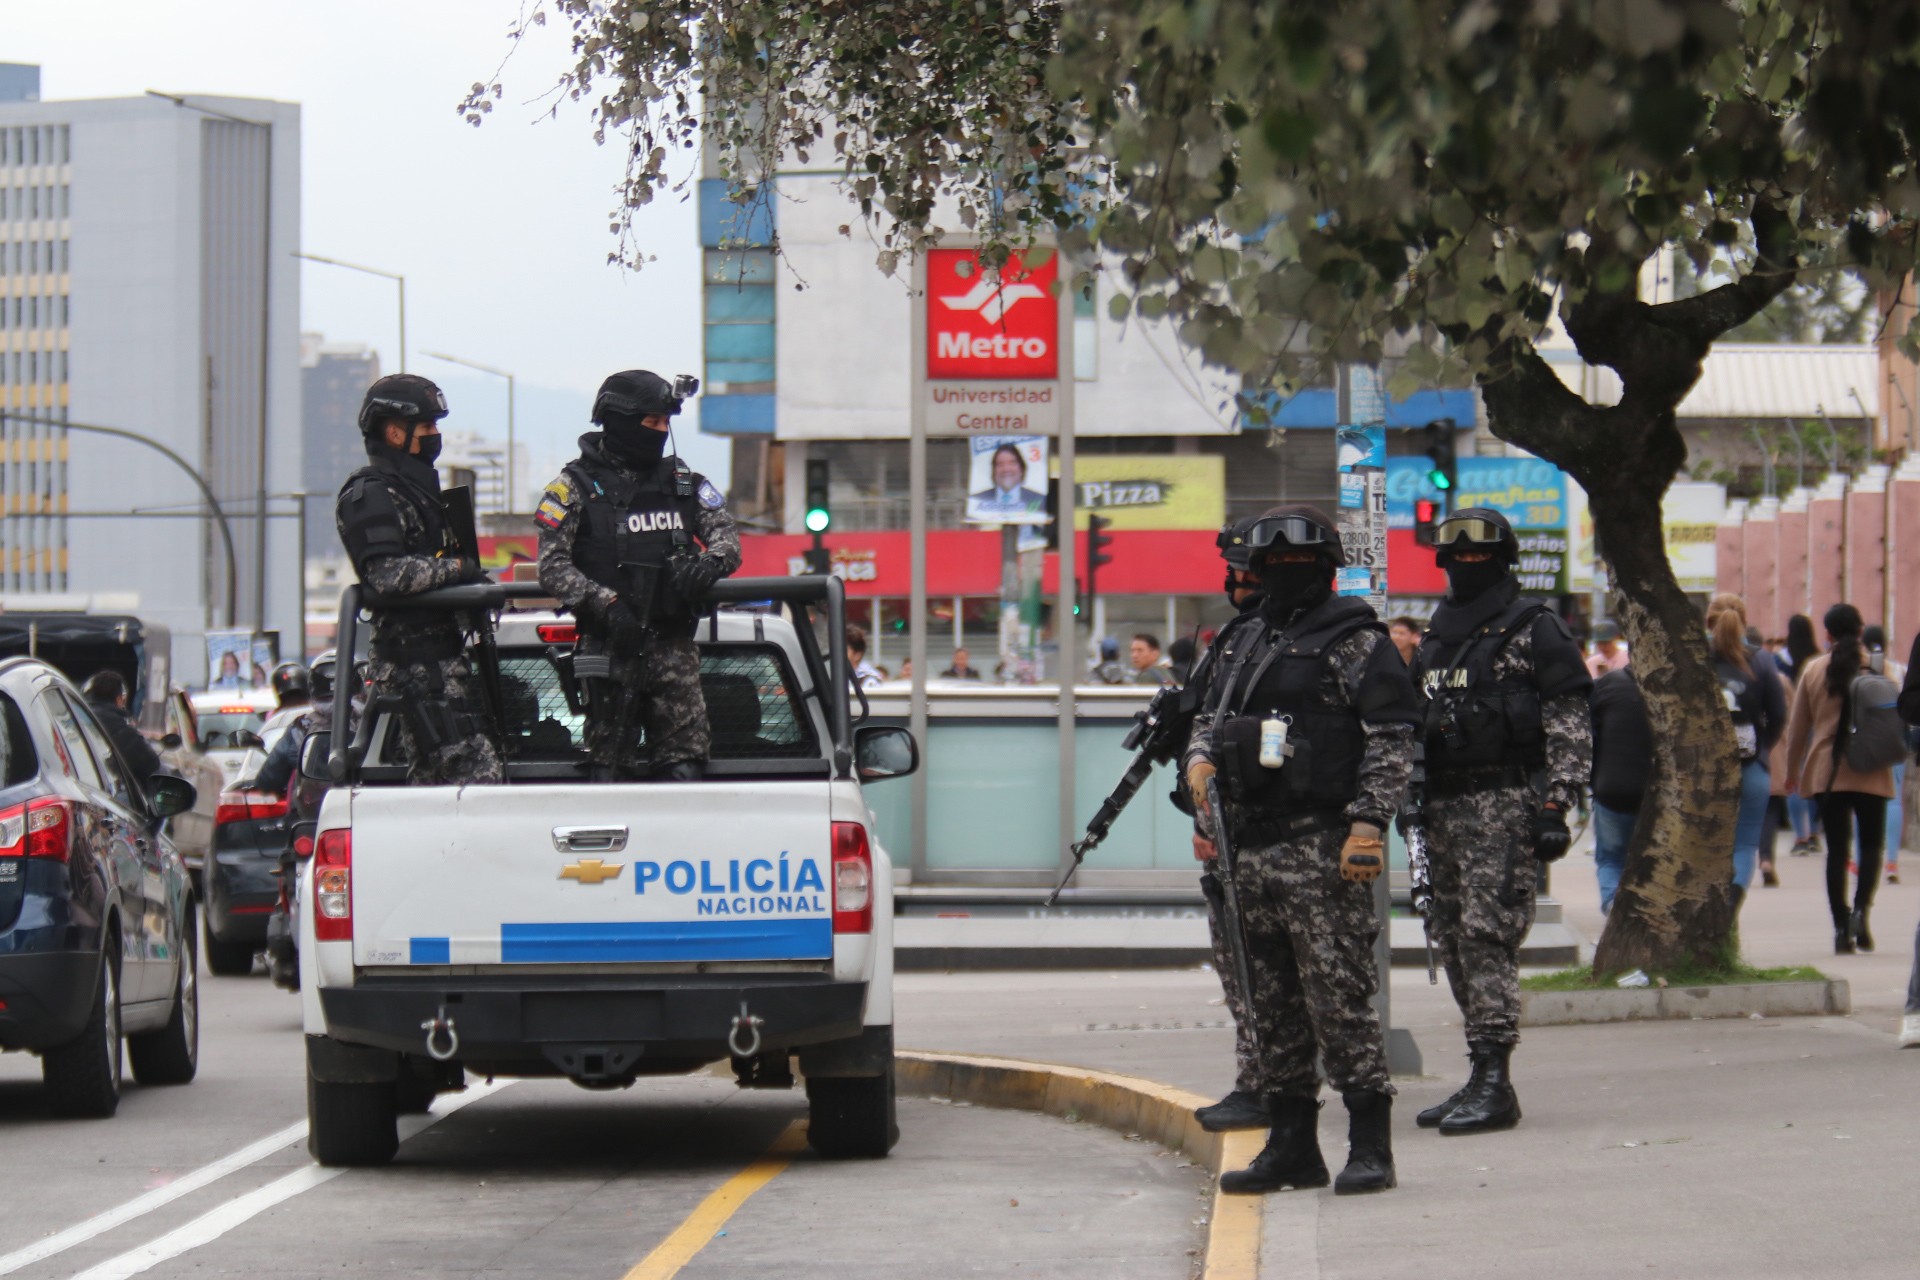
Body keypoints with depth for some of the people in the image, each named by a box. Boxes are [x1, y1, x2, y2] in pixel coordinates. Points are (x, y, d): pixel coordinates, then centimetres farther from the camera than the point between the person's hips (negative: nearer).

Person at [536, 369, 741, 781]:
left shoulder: (683, 482, 15)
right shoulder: (575, 487, 1)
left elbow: (726, 537, 11)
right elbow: (553, 566, -6)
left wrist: (710, 563, -14)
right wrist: (605, 603, -21)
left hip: (672, 641, 3)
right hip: (610, 643, -3)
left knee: (686, 762, -4)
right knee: (611, 764, -2)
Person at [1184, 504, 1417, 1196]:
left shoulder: (1356, 641, -3)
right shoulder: (1245, 647, 20)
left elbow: (1392, 739, -8)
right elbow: (1209, 718, 29)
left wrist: (1368, 823, -17)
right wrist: (1199, 758, 6)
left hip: (1324, 848, -8)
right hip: (1254, 847, 8)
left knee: (1340, 996, -10)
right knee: (1272, 1005, 10)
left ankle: (1370, 1146, -7)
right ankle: (1291, 1145, 16)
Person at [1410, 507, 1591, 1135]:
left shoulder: (1534, 631, -2)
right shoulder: (1436, 638, 19)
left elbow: (1570, 726, -7)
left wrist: (1556, 804, -15)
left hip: (1504, 803, -8)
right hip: (1442, 809, 8)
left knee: (1487, 935, -14)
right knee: (1453, 939, 7)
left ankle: (1495, 1082, -14)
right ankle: (1481, 1077, 13)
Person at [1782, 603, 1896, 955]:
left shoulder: (1814, 670, 2)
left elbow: (1797, 725, 8)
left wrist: (1793, 769, 20)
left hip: (1827, 771, 1)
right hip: (1871, 771, -1)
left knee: (1837, 849, 6)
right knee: (1871, 843, 9)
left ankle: (1841, 928, 1)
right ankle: (1861, 909, -14)